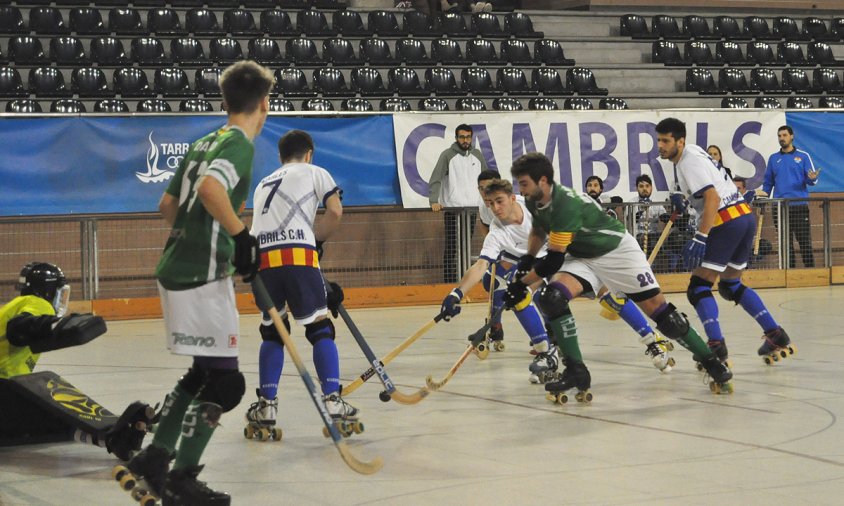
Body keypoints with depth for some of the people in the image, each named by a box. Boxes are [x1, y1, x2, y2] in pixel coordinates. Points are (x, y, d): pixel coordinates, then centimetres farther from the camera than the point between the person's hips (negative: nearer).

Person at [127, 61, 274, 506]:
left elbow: (168, 205, 22)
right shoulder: (239, 144, -10)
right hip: (203, 277, -9)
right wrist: (242, 236, -25)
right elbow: (210, 188, -30)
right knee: (224, 381, -5)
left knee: (203, 372, 20)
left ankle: (154, 458, 22)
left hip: (175, 270, 9)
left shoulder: (204, 144, 16)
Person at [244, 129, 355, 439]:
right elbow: (335, 212, 3)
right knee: (319, 328, 4)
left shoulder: (263, 185, 34)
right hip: (298, 255, -4)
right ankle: (332, 400, -4)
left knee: (272, 332, 17)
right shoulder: (314, 173, 18)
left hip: (261, 258, 4)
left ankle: (266, 405, 10)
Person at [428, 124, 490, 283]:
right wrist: (434, 201, -25)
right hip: (452, 209, -5)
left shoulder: (477, 155, 9)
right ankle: (449, 282, -5)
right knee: (451, 247, -6)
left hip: (471, 209, 5)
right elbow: (435, 179, -13)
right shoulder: (448, 155, -6)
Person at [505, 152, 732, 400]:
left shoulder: (566, 205, -34)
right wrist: (527, 259, 5)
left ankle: (710, 362, 11)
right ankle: (576, 371, -15)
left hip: (618, 252, -7)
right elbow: (539, 229, 18)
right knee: (551, 297, -20)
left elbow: (553, 261, -31)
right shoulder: (534, 201, -7)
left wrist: (521, 283, -22)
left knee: (658, 309, -6)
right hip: (582, 257, 7)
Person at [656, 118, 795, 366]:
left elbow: (712, 198, -22)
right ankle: (775, 333, 18)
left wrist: (700, 238, -26)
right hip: (746, 216, 10)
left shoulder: (689, 161, -11)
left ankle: (716, 344, -22)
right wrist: (680, 197, 20)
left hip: (728, 222, -10)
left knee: (698, 286, -9)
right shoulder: (691, 152, 18)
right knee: (731, 285, 22)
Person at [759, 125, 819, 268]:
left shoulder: (803, 156, 5)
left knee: (804, 240, -4)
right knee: (786, 243, 5)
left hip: (800, 205, -3)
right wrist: (764, 194, 2)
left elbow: (811, 180, 2)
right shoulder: (773, 158, 13)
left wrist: (812, 178, -21)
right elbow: (768, 181, 18)